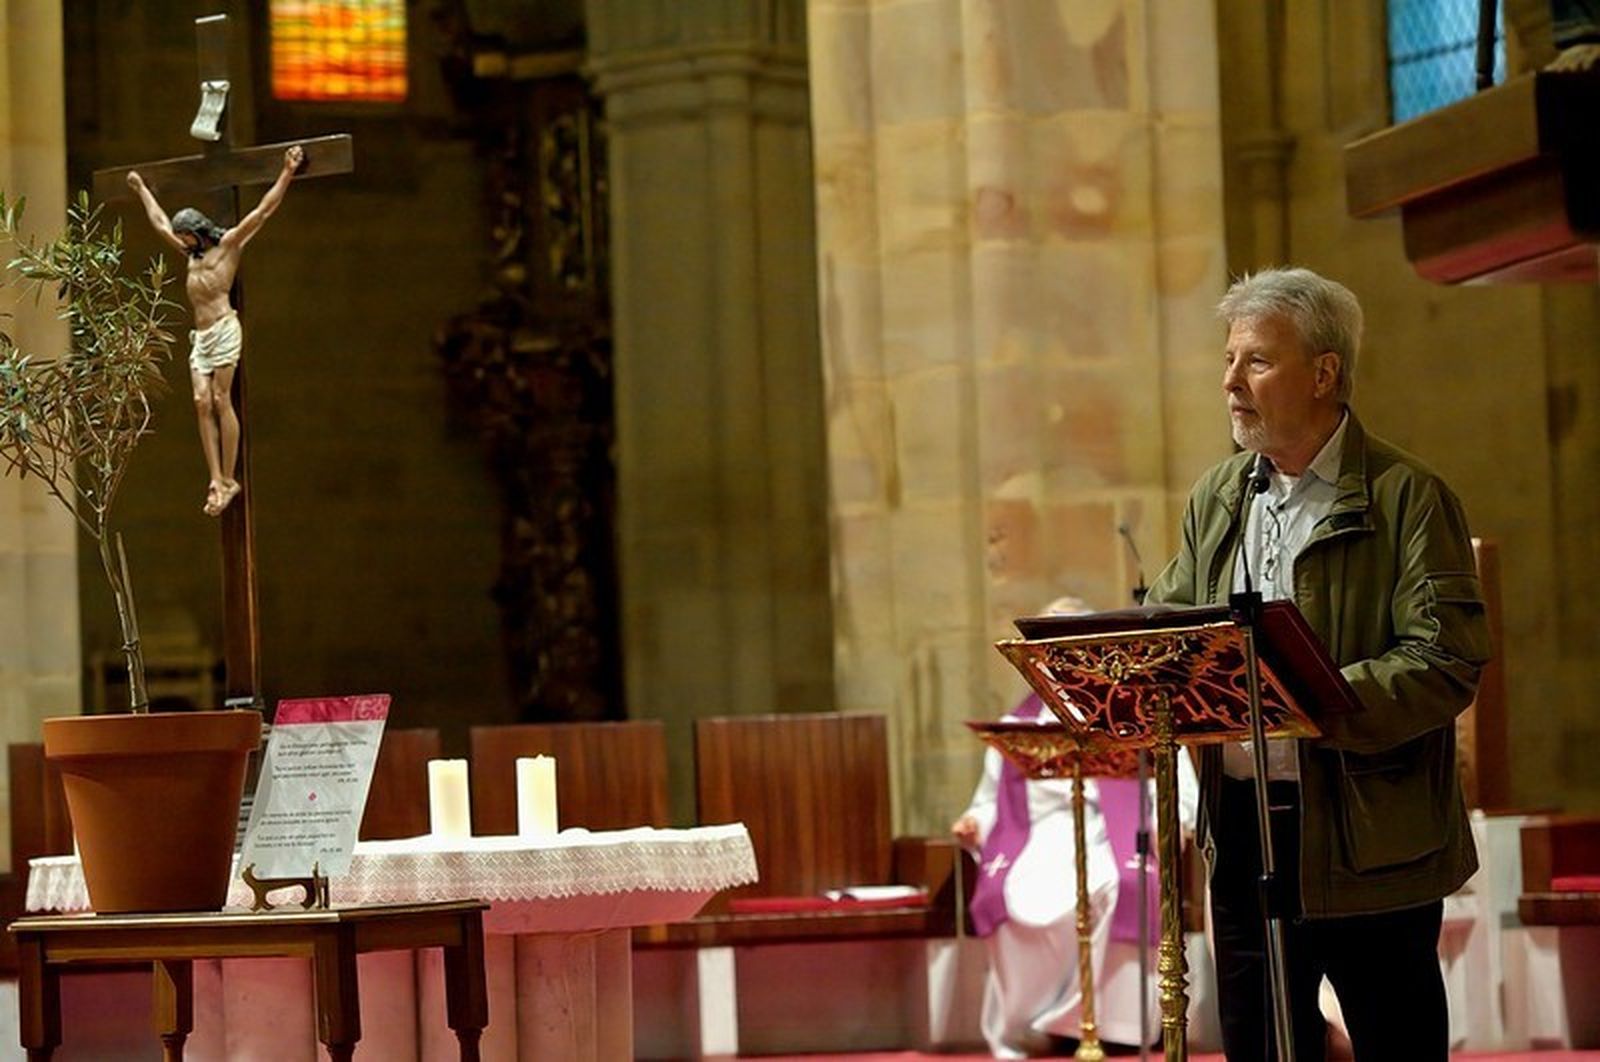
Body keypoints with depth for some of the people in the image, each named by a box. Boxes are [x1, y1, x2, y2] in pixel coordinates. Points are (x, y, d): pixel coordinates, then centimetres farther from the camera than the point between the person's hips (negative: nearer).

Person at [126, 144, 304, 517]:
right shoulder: (192, 254, 23)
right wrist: (141, 189, 47)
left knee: (221, 401, -10)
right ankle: (216, 481, -11)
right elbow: (160, 222, 38)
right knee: (202, 403, -5)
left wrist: (287, 173, -10)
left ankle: (229, 479, -8)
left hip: (224, 329, -7)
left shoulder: (228, 244, 3)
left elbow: (264, 209, -3)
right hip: (200, 335, 7)